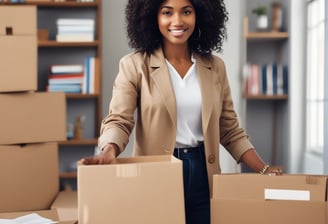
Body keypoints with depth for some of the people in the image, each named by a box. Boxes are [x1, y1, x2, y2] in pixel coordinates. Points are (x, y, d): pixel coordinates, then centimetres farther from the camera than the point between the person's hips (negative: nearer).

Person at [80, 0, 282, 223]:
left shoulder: (215, 67, 7)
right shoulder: (135, 65, -4)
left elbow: (230, 130, 10)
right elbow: (118, 120, -11)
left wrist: (264, 170, 0)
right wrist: (109, 151, -33)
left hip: (203, 174, 3)